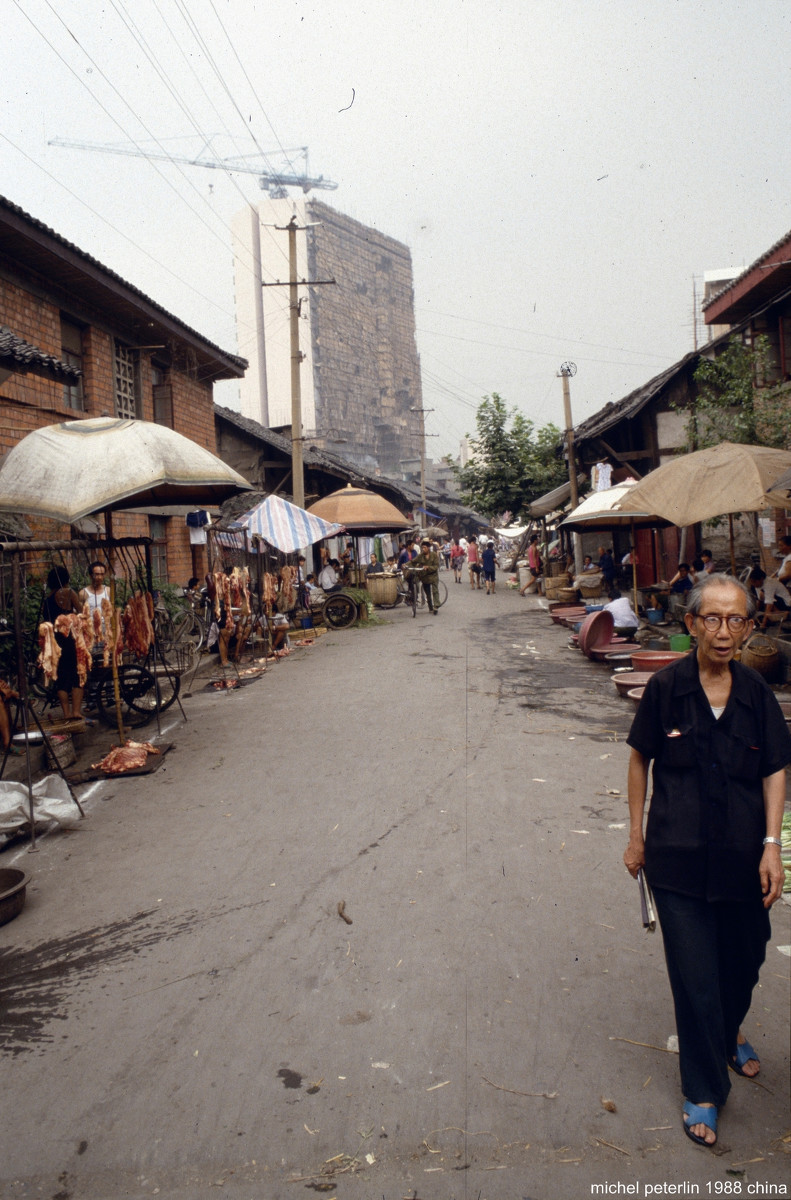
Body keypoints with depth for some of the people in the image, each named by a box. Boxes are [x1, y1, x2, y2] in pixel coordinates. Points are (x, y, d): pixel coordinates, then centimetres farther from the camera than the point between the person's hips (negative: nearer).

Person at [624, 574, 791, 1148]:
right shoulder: (666, 687, -10)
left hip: (743, 856, 3)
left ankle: (729, 1033, 52)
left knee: (743, 960, 21)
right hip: (679, 857, -2)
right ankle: (705, 1089, 25)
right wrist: (636, 835, 3)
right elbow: (640, 760, 1)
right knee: (695, 975, 3)